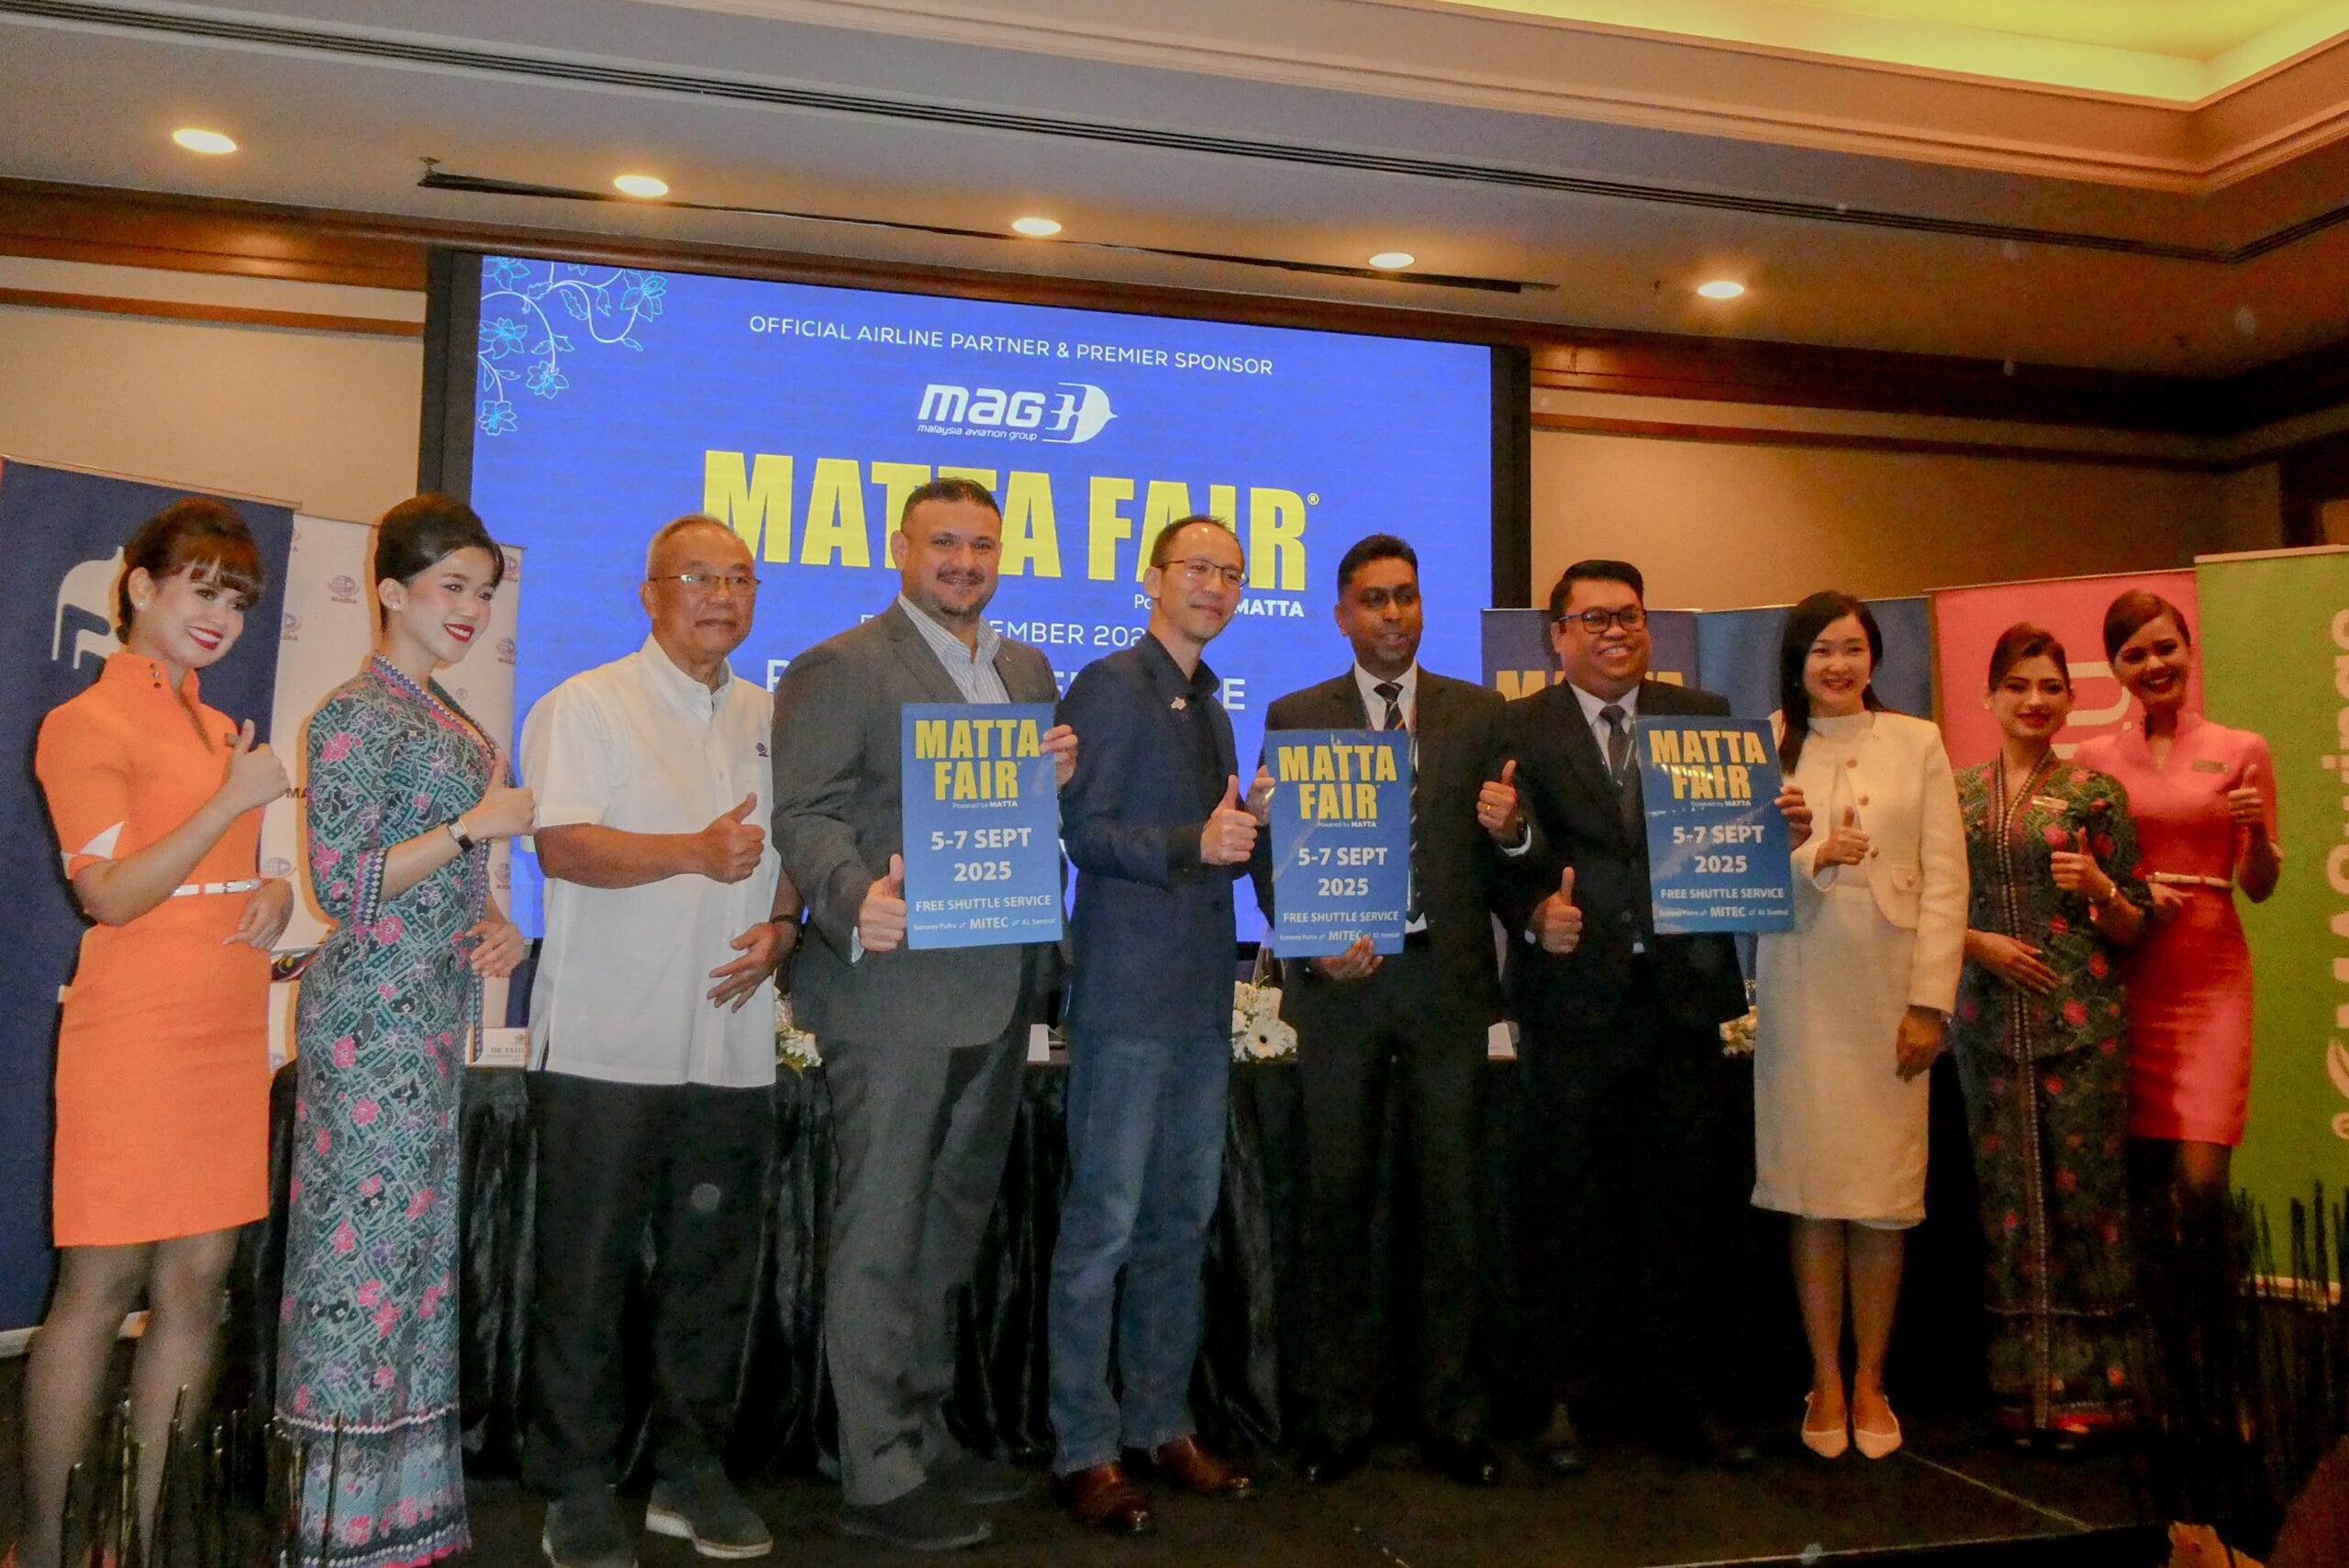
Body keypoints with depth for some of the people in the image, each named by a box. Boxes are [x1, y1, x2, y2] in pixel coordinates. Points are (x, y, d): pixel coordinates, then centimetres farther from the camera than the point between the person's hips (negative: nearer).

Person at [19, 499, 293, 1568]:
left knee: (195, 1286, 8)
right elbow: (110, 895, -12)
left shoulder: (218, 727, 16)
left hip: (228, 1029, 7)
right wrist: (234, 801, -16)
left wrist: (274, 896, 3)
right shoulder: (86, 724, -5)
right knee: (99, 1287, -1)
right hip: (137, 1028, -7)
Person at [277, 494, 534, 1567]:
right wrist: (477, 826, -15)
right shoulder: (356, 714, -10)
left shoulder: (445, 716, 16)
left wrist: (498, 924, 5)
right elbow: (343, 884, -15)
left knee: (422, 1236, 12)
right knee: (368, 1238, -3)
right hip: (376, 1010, -9)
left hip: (438, 1005, 9)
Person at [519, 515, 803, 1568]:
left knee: (715, 1269, 12)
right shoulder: (586, 706, -1)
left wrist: (779, 928, -1)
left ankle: (689, 1469, 26)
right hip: (606, 1045, -5)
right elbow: (563, 846, -12)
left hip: (732, 1044, 5)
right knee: (588, 1273, 3)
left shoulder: (774, 719, 15)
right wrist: (694, 852, -22)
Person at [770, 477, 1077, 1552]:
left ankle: (923, 1437, 32)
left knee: (950, 1228, 17)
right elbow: (805, 816, -12)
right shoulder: (840, 668, -5)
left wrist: (1061, 777, -5)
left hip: (998, 993, 7)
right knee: (882, 1235, 1)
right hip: (895, 988, -7)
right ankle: (880, 1476, 13)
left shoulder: (1029, 673, 16)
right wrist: (857, 899, -30)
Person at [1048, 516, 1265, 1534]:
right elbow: (1087, 833, -13)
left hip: (1202, 998, 8)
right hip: (1129, 993, -8)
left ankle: (1160, 1426, 26)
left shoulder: (1210, 706, 19)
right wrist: (1195, 844, -24)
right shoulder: (1110, 685, -5)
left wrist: (1248, 835, 3)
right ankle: (1084, 1450, 8)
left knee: (1181, 1223, 13)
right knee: (1104, 1223, -3)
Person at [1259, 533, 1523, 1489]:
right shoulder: (1295, 717, 6)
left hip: (1448, 982, 1)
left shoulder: (1481, 713, 9)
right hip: (1342, 981, 0)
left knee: (1452, 1206, 5)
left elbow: (1519, 855, 5)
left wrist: (1512, 829, -17)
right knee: (1337, 1205, 6)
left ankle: (1452, 1418, 19)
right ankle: (1338, 1419, 18)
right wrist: (1313, 942, -12)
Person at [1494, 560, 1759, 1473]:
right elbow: (1505, 856, -2)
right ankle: (1560, 1402, 19)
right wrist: (1534, 915, -20)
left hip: (1684, 995, 2)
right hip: (1575, 999, -2)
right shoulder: (1519, 730, 4)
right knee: (1570, 1214, 6)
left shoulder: (1704, 716, 12)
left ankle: (1686, 1402, 23)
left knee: (1681, 1212, 10)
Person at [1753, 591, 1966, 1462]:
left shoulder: (1918, 742, 8)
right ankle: (1825, 1381, 14)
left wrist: (1930, 1001, -4)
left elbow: (1945, 878, 3)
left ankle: (1870, 1381, 16)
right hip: (1799, 989, -1)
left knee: (1885, 1193, 2)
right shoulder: (1766, 748, 6)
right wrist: (1813, 859, -18)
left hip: (1890, 989, 1)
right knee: (1811, 1190, 1)